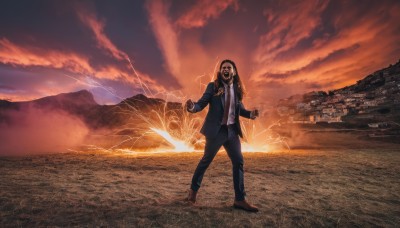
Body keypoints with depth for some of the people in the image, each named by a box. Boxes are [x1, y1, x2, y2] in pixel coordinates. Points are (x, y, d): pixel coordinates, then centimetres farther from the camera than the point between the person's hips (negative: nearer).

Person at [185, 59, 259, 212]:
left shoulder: (237, 89, 9)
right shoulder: (213, 86, -3)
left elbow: (239, 109, 13)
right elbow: (202, 103, -9)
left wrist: (250, 114, -7)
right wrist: (192, 107, -31)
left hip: (232, 130, 5)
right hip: (216, 130, -4)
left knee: (238, 162, 4)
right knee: (206, 160, 6)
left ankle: (239, 199, 15)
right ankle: (193, 190, 27)